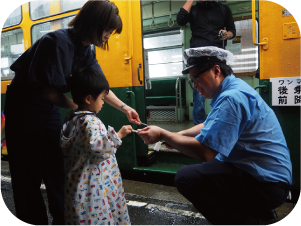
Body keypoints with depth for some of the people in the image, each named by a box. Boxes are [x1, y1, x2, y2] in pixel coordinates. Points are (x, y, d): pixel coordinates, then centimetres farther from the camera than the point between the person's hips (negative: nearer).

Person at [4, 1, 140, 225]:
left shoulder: (86, 50, -1)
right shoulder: (58, 42, -27)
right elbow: (51, 93, -25)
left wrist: (123, 107, 5)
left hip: (50, 109, 8)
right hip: (24, 108, -7)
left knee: (56, 169, 11)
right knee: (29, 174, 3)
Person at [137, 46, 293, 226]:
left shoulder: (232, 97, -24)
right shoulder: (232, 89, 9)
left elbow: (204, 151, -29)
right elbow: (211, 126, 20)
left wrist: (163, 135, -17)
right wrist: (179, 135, 5)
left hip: (266, 183, -10)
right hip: (266, 173, 10)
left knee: (186, 177, -17)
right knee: (199, 166, 24)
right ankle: (254, 211, 22)